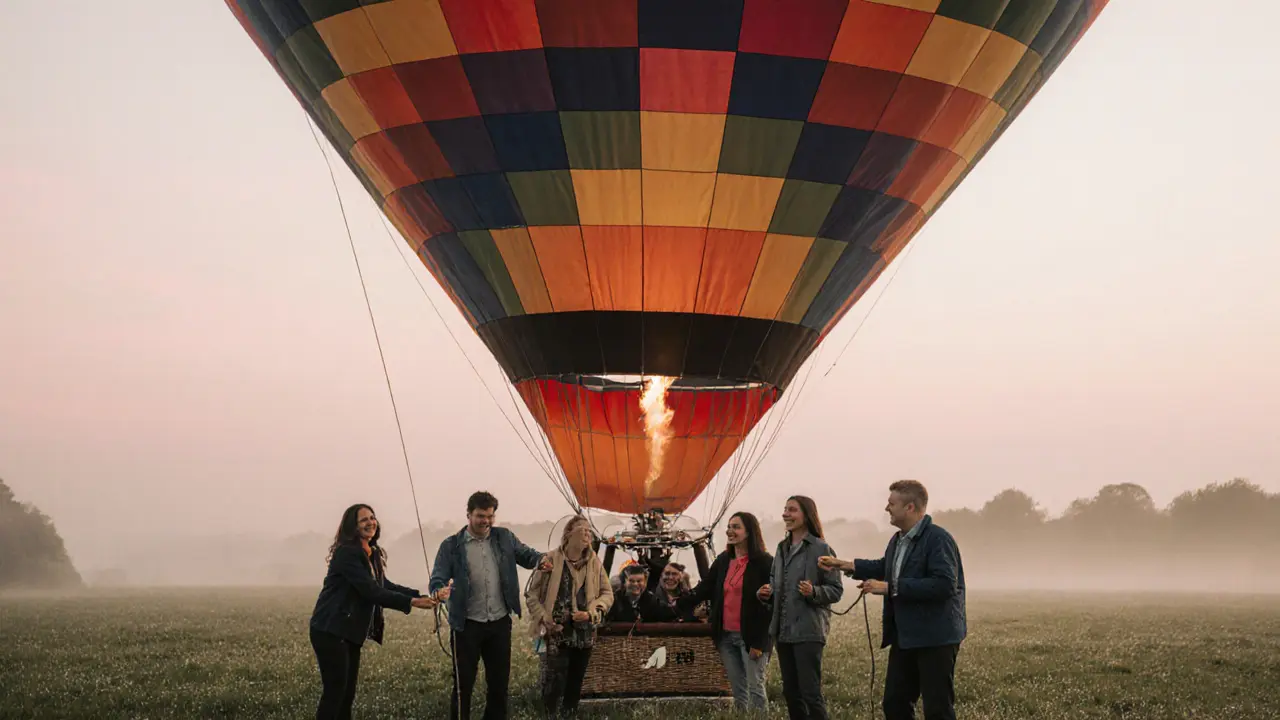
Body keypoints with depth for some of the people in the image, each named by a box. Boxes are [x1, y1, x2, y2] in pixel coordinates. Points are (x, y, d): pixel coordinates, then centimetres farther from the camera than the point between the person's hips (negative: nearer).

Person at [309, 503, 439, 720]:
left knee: (348, 692, 10)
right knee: (335, 691, -9)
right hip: (331, 632, -9)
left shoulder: (373, 554, 12)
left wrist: (421, 595, 1)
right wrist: (411, 602, -23)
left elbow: (385, 586, 14)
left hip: (350, 633, 9)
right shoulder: (347, 553, -17)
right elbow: (371, 591, -23)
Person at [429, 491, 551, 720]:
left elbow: (525, 554, 8)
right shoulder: (451, 546, -5)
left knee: (500, 683, 13)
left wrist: (540, 559, -17)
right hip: (467, 625, -3)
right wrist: (441, 592, -33)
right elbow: (437, 579, -9)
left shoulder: (505, 538, 5)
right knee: (463, 685, 3)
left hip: (500, 623, 3)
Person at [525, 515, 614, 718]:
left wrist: (591, 613, -10)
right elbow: (532, 594, -2)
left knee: (575, 684, 13)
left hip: (584, 633, 4)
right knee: (554, 684, -9)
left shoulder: (594, 562, 3)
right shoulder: (551, 559, -8)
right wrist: (543, 618, -13)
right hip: (557, 633, -4)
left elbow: (607, 593, 7)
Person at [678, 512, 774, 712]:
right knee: (738, 691, 11)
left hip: (751, 637, -6)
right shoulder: (723, 560, 11)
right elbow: (703, 589, 11)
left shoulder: (764, 562, -8)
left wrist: (759, 642, -15)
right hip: (726, 636, 6)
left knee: (755, 688, -5)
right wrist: (679, 604, -3)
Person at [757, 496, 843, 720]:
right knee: (791, 692, 12)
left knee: (811, 693, -8)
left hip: (808, 631, -7)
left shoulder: (821, 549, -8)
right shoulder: (782, 548, 13)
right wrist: (767, 594, 2)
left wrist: (814, 592, -24)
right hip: (783, 630, 7)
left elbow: (836, 590, -7)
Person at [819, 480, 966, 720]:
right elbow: (885, 568, 32)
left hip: (936, 638, -9)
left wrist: (891, 588, -26)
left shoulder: (938, 539, -17)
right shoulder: (897, 540, 12)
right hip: (904, 637, 9)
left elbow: (944, 585, -28)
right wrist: (846, 565, 22)